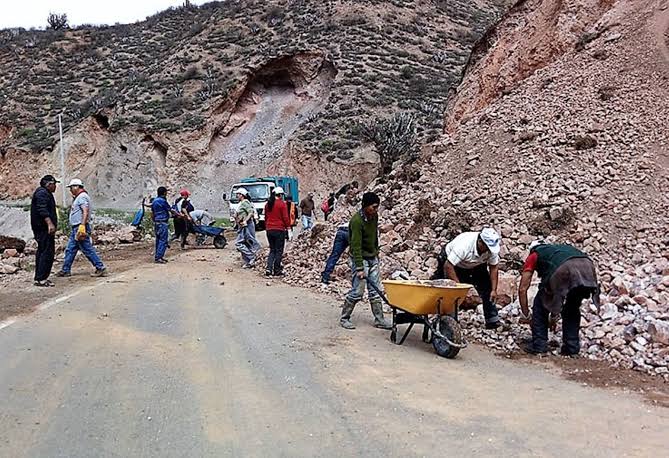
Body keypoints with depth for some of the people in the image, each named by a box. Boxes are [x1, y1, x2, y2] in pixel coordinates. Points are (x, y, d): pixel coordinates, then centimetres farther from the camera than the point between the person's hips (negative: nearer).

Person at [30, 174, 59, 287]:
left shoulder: (45, 193, 23)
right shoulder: (42, 193, -12)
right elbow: (42, 210, -23)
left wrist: (51, 224, 33)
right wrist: (50, 223, -30)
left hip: (42, 228, 12)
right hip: (44, 228, -12)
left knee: (42, 252, 14)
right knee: (48, 252, -12)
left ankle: (39, 278, 19)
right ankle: (41, 279, -13)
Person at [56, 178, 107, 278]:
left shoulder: (82, 197, -12)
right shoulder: (78, 197, 21)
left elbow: (85, 212, -24)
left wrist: (82, 226, -30)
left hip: (80, 228, -11)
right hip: (75, 228, 11)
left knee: (87, 249, -8)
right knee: (70, 250, 12)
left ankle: (100, 268, -5)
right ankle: (65, 270, 18)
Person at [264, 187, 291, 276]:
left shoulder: (267, 204, 10)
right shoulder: (282, 204, -9)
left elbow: (266, 217, 16)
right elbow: (285, 217, -10)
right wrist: (288, 228, -3)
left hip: (269, 230, 6)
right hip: (279, 230, -6)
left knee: (272, 250, 14)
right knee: (279, 251, 4)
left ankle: (268, 268, 0)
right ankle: (277, 271, 7)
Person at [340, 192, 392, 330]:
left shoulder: (374, 216, 2)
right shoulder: (357, 220, -22)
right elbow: (356, 246, -24)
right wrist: (359, 268, -26)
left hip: (373, 258, 7)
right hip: (360, 259, -7)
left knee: (376, 290, 8)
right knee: (357, 292, -5)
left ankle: (379, 320, 15)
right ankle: (344, 318, 11)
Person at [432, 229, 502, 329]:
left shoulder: (492, 247, -25)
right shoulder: (464, 245, -41)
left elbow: (494, 268, -14)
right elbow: (448, 266, -39)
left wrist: (494, 290, -18)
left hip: (475, 266, 4)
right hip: (450, 262, -4)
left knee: (486, 288, -7)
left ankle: (492, 320, 0)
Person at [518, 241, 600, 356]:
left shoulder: (533, 256, 32)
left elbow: (522, 289, 25)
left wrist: (525, 315, 36)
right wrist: (554, 316, 57)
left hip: (564, 270, -5)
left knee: (540, 304, 20)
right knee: (573, 308, 31)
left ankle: (539, 344, 19)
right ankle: (572, 347, 26)